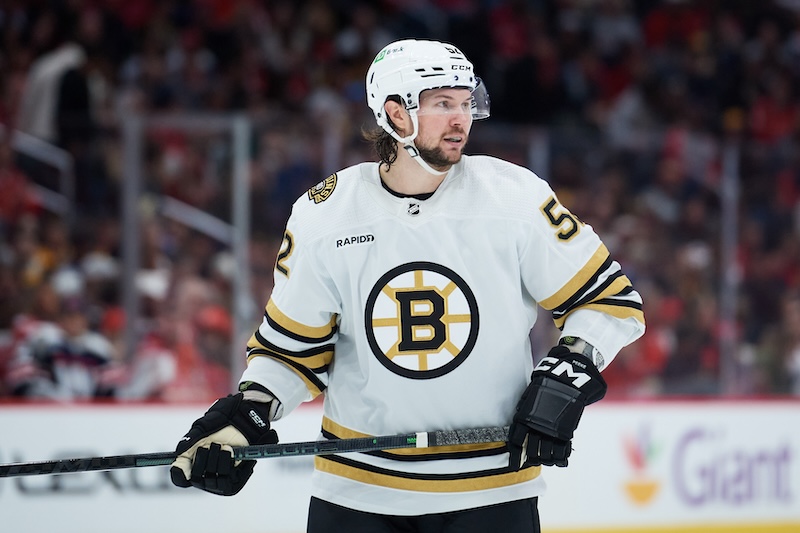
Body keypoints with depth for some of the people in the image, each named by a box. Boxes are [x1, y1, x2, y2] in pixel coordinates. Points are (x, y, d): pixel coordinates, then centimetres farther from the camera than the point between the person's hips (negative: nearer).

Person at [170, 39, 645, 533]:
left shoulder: (516, 198, -7)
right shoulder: (322, 217, -3)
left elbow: (612, 301, -1)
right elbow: (292, 346, 8)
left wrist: (565, 378, -15)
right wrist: (246, 414, -8)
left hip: (493, 486, -1)